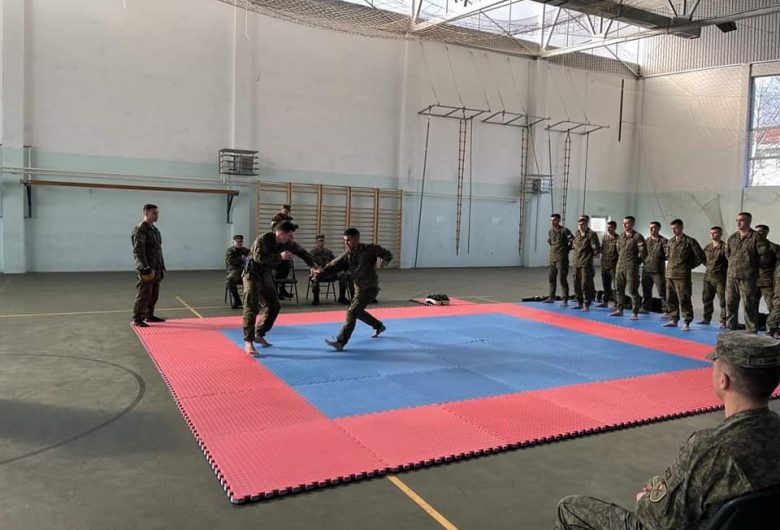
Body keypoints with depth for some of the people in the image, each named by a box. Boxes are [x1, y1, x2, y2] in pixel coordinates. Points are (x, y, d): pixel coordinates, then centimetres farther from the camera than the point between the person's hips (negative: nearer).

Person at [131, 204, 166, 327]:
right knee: (143, 295, -6)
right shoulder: (140, 229, -12)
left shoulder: (154, 229, 16)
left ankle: (149, 316, 24)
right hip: (146, 269, -9)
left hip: (156, 269, 9)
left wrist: (162, 266, 18)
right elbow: (138, 250, -18)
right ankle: (137, 319, 1)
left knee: (154, 295, 13)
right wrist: (145, 268, -23)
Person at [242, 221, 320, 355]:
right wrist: (279, 256, -38)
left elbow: (301, 251, 9)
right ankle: (248, 342, -11)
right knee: (252, 307, -14)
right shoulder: (264, 239, -24)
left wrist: (313, 265, 5)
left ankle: (259, 335, 24)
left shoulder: (287, 243, -3)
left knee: (274, 306, 11)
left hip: (266, 275, 8)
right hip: (252, 274, -8)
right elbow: (258, 256, -35)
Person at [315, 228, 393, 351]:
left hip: (369, 288, -8)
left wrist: (384, 260, -30)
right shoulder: (347, 255, 2)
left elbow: (388, 253, -6)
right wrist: (322, 271, -27)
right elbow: (335, 265, -9)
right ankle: (379, 326, 48)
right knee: (357, 311, 25)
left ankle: (340, 342, -16)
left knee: (351, 312, -16)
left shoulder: (369, 249, -13)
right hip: (359, 288, 8)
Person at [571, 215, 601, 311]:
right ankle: (579, 303, 22)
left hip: (586, 264, -7)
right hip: (576, 263, 7)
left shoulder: (591, 234, -11)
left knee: (585, 285, -6)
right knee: (577, 284, 11)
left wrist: (590, 256, 0)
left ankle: (586, 305, 2)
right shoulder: (576, 233, 10)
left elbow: (596, 249, -11)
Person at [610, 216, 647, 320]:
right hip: (620, 266, 7)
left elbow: (643, 252, -11)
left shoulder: (637, 237, -8)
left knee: (633, 290, -5)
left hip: (631, 267, -7)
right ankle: (619, 310, 23)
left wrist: (635, 261, -3)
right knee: (619, 289, 12)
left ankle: (635, 313, 0)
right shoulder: (621, 237, 12)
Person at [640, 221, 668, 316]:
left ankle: (665, 310, -1)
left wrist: (658, 259, -19)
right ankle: (645, 307, 27)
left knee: (662, 291, -5)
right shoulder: (647, 240, 12)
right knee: (646, 290, 15)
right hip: (646, 269, 6)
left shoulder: (663, 241, -6)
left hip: (658, 271, -6)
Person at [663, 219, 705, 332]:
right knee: (671, 299, 11)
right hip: (669, 274, 6)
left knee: (684, 300, -5)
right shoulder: (671, 241, 13)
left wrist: (690, 266, 2)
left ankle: (686, 323, 1)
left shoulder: (689, 241, -6)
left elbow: (701, 257, -4)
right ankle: (673, 320, 21)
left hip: (682, 276, -6)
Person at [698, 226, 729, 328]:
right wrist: (708, 266, 12)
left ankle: (724, 322, 1)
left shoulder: (724, 247, -9)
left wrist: (722, 268, -10)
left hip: (720, 278, -7)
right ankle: (706, 318, 23)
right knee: (706, 299, 12)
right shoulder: (707, 247, 11)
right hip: (708, 277, 7)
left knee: (723, 300, -3)